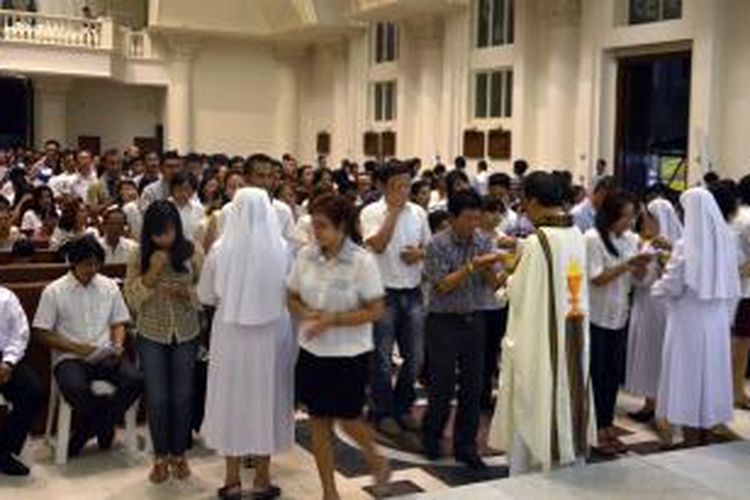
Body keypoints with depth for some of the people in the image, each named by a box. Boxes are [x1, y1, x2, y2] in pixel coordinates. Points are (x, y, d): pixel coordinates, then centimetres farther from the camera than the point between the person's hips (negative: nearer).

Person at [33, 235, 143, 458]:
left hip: (106, 356, 3)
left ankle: (84, 433, -6)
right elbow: (42, 333, -1)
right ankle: (104, 426, -3)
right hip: (69, 358, -3)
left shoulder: (109, 286, 10)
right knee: (75, 389, -37)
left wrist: (117, 345, -6)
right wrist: (76, 347, -13)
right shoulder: (54, 291, 0)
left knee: (135, 380, -26)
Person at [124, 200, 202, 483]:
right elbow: (132, 298, -9)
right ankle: (160, 456, 21)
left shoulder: (193, 253, -7)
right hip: (152, 335, 0)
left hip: (186, 334, 0)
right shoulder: (139, 256, -6)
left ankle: (179, 454, 25)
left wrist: (185, 293, -22)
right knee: (157, 398, 4)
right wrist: (152, 273, -22)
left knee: (182, 396, 9)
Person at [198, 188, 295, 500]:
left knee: (233, 397, 13)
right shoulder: (281, 249, -11)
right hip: (271, 333, 0)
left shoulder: (221, 249, -10)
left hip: (231, 333, 0)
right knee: (266, 396, 13)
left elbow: (205, 295, -1)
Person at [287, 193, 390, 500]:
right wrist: (305, 314, -14)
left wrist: (333, 320, -21)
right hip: (312, 351, 4)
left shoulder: (362, 261, -14)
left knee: (348, 419, 6)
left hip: (349, 354, -4)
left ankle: (375, 460, 38)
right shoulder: (305, 256, -2)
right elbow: (292, 298, 8)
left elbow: (376, 311, -13)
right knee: (318, 421, 10)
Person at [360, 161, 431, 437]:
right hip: (385, 292, -5)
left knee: (415, 356, 11)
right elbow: (377, 245, -21)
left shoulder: (418, 213, 8)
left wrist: (419, 254, -6)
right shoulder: (371, 212, -7)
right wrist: (393, 211, -17)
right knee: (383, 358, 4)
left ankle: (403, 407, 28)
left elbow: (428, 247, 16)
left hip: (413, 292, 5)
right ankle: (383, 413, 18)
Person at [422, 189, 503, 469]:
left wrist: (489, 268, -21)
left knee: (472, 386, 6)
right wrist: (471, 267, -24)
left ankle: (465, 446, 17)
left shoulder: (484, 242, 1)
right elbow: (442, 285, -15)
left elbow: (493, 284, 0)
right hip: (443, 322, -4)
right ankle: (431, 435, 26)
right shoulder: (438, 245, -11)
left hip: (474, 320, 4)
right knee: (442, 385, 3)